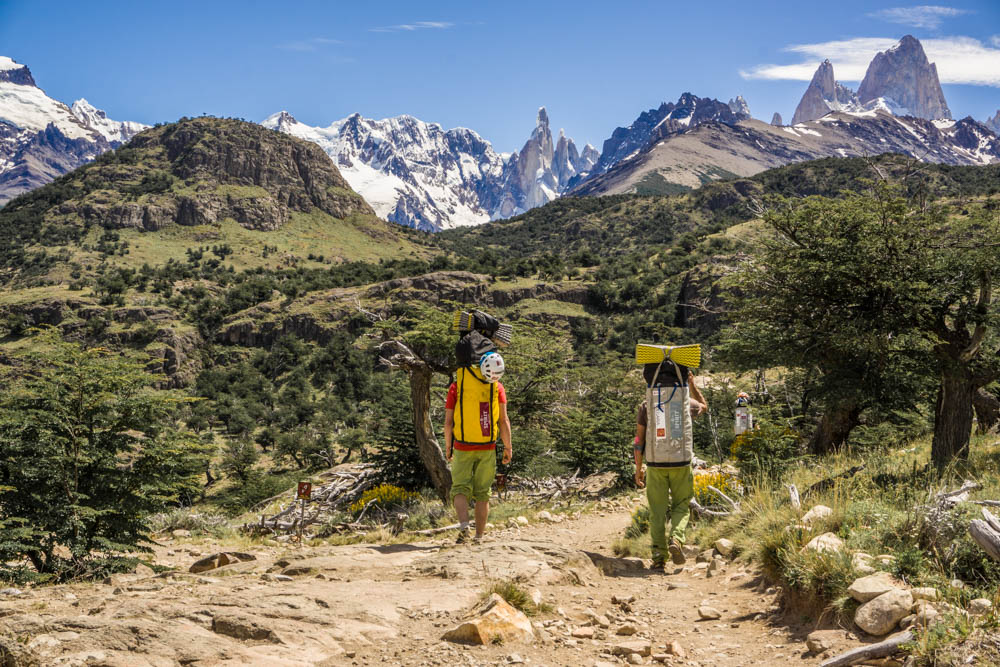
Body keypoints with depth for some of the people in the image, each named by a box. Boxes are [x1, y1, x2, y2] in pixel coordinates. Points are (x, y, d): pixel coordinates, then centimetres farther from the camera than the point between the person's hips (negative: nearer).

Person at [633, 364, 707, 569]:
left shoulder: (646, 406, -1)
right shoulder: (686, 403, -1)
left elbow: (639, 440, -2)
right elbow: (704, 406, 25)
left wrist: (638, 469, 5)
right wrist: (692, 384, 23)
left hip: (656, 465, 0)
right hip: (681, 465, 0)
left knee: (657, 512, 7)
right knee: (681, 507, 14)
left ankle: (659, 558, 4)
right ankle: (676, 540, -12)